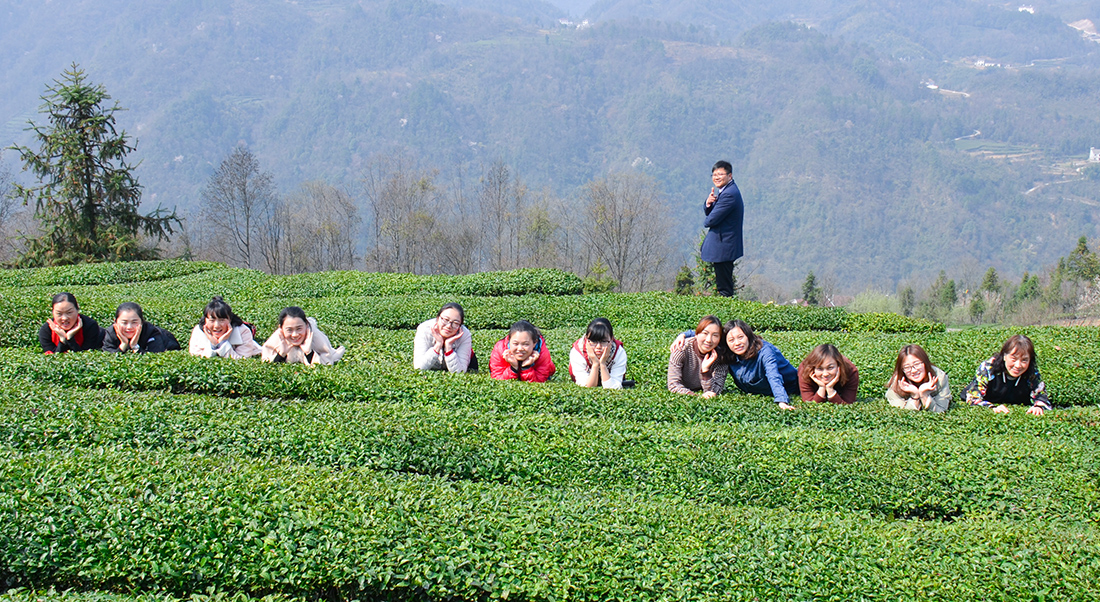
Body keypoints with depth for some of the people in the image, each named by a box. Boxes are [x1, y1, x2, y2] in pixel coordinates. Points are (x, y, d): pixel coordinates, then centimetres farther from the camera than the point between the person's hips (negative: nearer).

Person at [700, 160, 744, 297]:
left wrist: (706, 222, 1)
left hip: (723, 247, -11)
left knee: (724, 288, -5)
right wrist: (709, 203, -8)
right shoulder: (723, 191, 12)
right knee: (722, 286, 17)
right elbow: (708, 213, 14)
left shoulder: (729, 194, -22)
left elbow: (711, 220, -23)